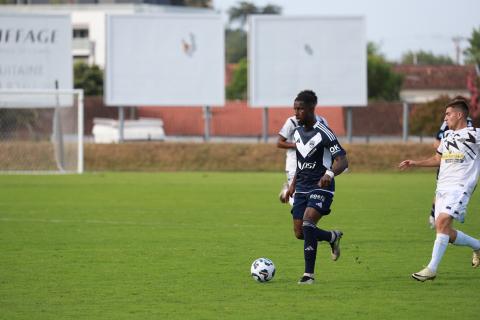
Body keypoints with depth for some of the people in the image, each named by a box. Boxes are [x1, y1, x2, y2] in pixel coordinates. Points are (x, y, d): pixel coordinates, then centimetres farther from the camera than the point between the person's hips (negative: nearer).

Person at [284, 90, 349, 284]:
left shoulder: (323, 133, -14)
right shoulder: (298, 133, 9)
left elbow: (342, 161, -20)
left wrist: (330, 174, -39)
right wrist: (293, 184, 19)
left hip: (321, 188, -8)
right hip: (302, 188, 8)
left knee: (308, 222, -27)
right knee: (299, 233, 3)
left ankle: (309, 274, -21)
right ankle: (333, 237, 33)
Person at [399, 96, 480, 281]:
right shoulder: (447, 135, 20)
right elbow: (438, 159, 30)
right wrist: (415, 163, 22)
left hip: (459, 187, -8)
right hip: (442, 188, 8)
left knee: (442, 222, -23)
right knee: (446, 234, 2)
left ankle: (432, 268, -23)